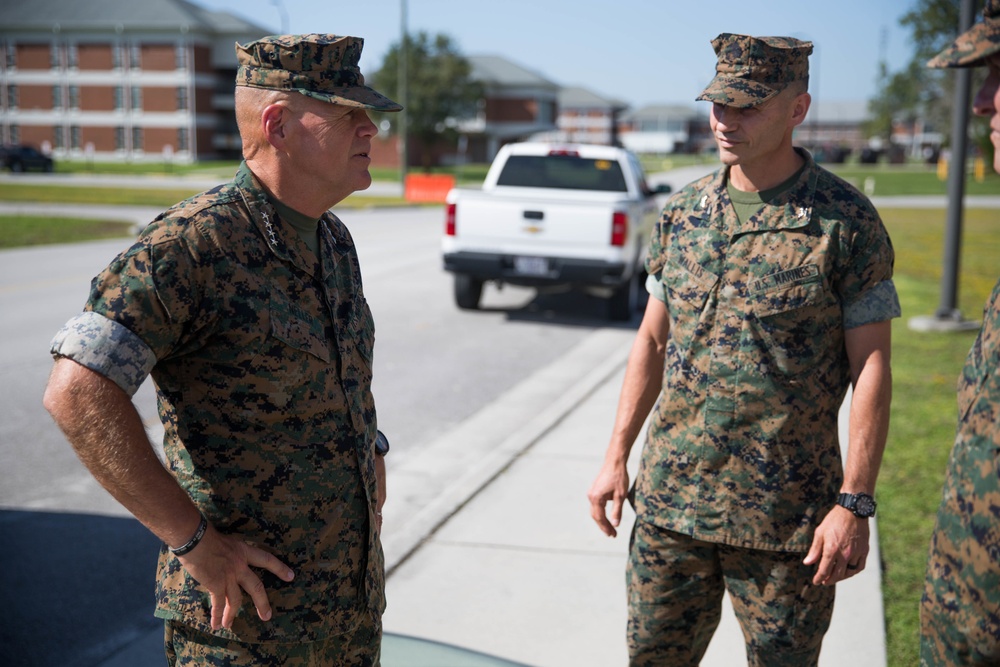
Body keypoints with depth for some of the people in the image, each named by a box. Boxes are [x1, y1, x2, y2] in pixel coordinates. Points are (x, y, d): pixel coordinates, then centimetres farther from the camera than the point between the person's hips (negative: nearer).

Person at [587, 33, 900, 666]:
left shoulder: (847, 221, -8)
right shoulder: (682, 211, 5)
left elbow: (871, 368, -8)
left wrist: (855, 504, -13)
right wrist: (617, 456, 8)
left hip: (787, 519, -4)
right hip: (669, 501, 4)